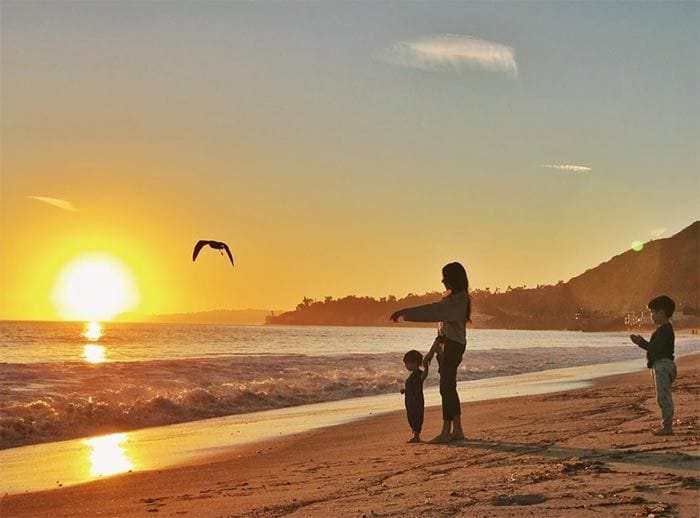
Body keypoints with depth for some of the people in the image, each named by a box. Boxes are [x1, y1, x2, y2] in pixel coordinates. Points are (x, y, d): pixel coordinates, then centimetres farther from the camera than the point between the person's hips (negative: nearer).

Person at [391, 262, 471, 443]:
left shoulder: (459, 299, -13)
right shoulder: (454, 299, 19)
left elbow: (433, 311, -24)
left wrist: (404, 311, -25)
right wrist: (432, 351, 21)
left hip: (453, 345, -10)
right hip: (446, 345, 10)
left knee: (446, 388, -9)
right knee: (449, 388, 11)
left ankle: (446, 432, -7)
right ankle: (457, 430, 16)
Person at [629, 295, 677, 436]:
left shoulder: (665, 330, -15)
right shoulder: (663, 329, 18)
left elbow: (657, 349, -22)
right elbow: (656, 348, 19)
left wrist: (641, 342, -14)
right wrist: (642, 342, 12)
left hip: (663, 365, -11)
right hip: (661, 366, 11)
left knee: (663, 397, -9)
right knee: (664, 398, 13)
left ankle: (667, 426, -7)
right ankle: (667, 425, 17)